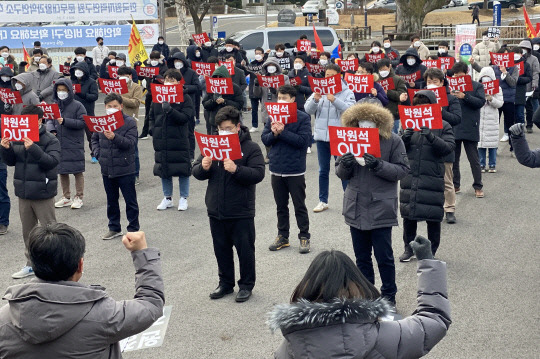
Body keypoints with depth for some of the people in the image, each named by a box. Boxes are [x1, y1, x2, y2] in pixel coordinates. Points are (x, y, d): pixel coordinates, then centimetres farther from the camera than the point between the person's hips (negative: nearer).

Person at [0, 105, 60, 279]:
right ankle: (31, 265, 29)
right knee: (27, 231, 16)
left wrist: (33, 148, -30)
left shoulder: (50, 140, -9)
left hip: (42, 193, -6)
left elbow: (52, 161, -21)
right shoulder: (18, 139, 6)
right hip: (23, 192, 6)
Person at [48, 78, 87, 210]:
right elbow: (49, 120, 9)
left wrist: (65, 121, -21)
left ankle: (78, 197, 14)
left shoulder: (77, 105, -8)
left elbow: (82, 123, -13)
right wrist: (51, 129, -12)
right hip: (58, 144, 5)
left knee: (77, 171, 3)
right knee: (62, 171, 12)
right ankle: (66, 197, 24)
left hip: (74, 146, -5)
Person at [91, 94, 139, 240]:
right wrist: (98, 153, 1)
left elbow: (131, 143, -19)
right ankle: (114, 228, 29)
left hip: (125, 169, -5)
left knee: (130, 200, 3)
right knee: (111, 200, 16)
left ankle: (133, 229, 15)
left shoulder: (130, 122, -9)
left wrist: (114, 137, -33)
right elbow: (94, 139, 18)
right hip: (107, 169, 5)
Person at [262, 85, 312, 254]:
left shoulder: (303, 118, -8)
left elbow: (303, 141, -18)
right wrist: (274, 133, -17)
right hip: (276, 169, 5)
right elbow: (265, 139, 3)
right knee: (281, 206, 15)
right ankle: (282, 236, 26)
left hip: (295, 171, -4)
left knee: (300, 206, 6)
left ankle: (304, 237, 17)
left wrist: (282, 132, -21)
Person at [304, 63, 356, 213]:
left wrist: (334, 100, -31)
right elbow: (308, 110, -1)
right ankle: (323, 201, 21)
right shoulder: (319, 90, 6)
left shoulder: (347, 92, -3)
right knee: (323, 170, 12)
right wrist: (315, 99, -21)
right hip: (322, 135, 4)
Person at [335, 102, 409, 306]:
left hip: (381, 210, -4)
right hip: (356, 209, 4)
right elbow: (341, 174, 8)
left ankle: (389, 296, 20)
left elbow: (402, 170, -10)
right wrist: (345, 165, -15)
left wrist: (379, 165, -24)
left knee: (384, 257, 3)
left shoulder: (393, 141, -6)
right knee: (361, 257, 14)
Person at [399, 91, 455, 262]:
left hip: (432, 178, -3)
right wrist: (404, 138, -13)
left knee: (433, 216, 3)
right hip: (410, 176, 3)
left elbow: (449, 147, -11)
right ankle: (408, 248, 24)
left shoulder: (443, 126, 1)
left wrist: (431, 138, -25)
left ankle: (431, 251, 18)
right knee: (408, 213, 8)